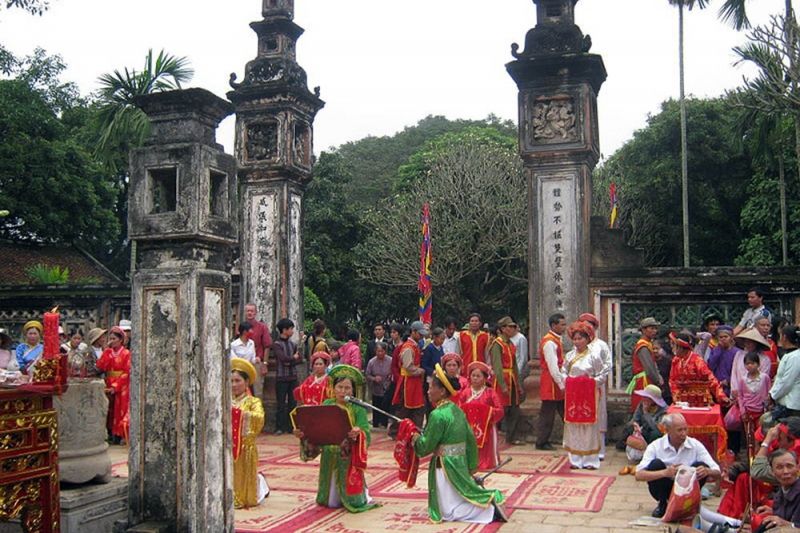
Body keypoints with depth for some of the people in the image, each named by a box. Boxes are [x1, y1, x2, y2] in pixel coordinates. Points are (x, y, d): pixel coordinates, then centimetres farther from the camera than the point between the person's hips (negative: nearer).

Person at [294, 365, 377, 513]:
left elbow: (365, 432, -16)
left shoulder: (358, 408, -5)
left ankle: (352, 498, 31)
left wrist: (357, 433, -37)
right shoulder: (326, 405, 5)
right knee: (330, 501, 13)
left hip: (348, 457, -3)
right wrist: (303, 433, -16)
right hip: (329, 456, 3)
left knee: (351, 501, 3)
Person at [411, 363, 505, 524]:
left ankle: (490, 509, -10)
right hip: (460, 464, 8)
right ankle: (490, 501, 7)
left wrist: (416, 438, 6)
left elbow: (426, 446, -15)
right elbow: (471, 439, 10)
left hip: (446, 466, -8)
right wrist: (471, 465, 17)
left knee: (449, 512, 0)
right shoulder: (457, 411, 6)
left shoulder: (438, 414, -19)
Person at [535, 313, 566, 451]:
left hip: (558, 383, 9)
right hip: (551, 384, -9)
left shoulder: (556, 340, 13)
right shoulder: (549, 342, -18)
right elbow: (553, 367, -20)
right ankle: (541, 442, 9)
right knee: (547, 414, 0)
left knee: (565, 412, 12)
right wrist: (561, 385, -18)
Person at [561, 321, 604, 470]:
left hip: (589, 393, -3)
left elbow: (601, 375, 0)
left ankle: (590, 459, 8)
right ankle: (575, 459, 11)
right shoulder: (569, 355, 7)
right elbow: (563, 372, 16)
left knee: (589, 426, -1)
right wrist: (567, 382, 2)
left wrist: (592, 382, -8)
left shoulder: (594, 355, -3)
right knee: (573, 425, 3)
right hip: (572, 393, 3)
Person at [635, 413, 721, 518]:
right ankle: (662, 504, -6)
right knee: (656, 464, -28)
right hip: (664, 489, -1)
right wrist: (665, 473, -44)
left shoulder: (695, 445, -10)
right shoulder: (655, 446, -15)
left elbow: (717, 473, -12)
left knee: (701, 465, -23)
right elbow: (639, 475, -26)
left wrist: (707, 471, -38)